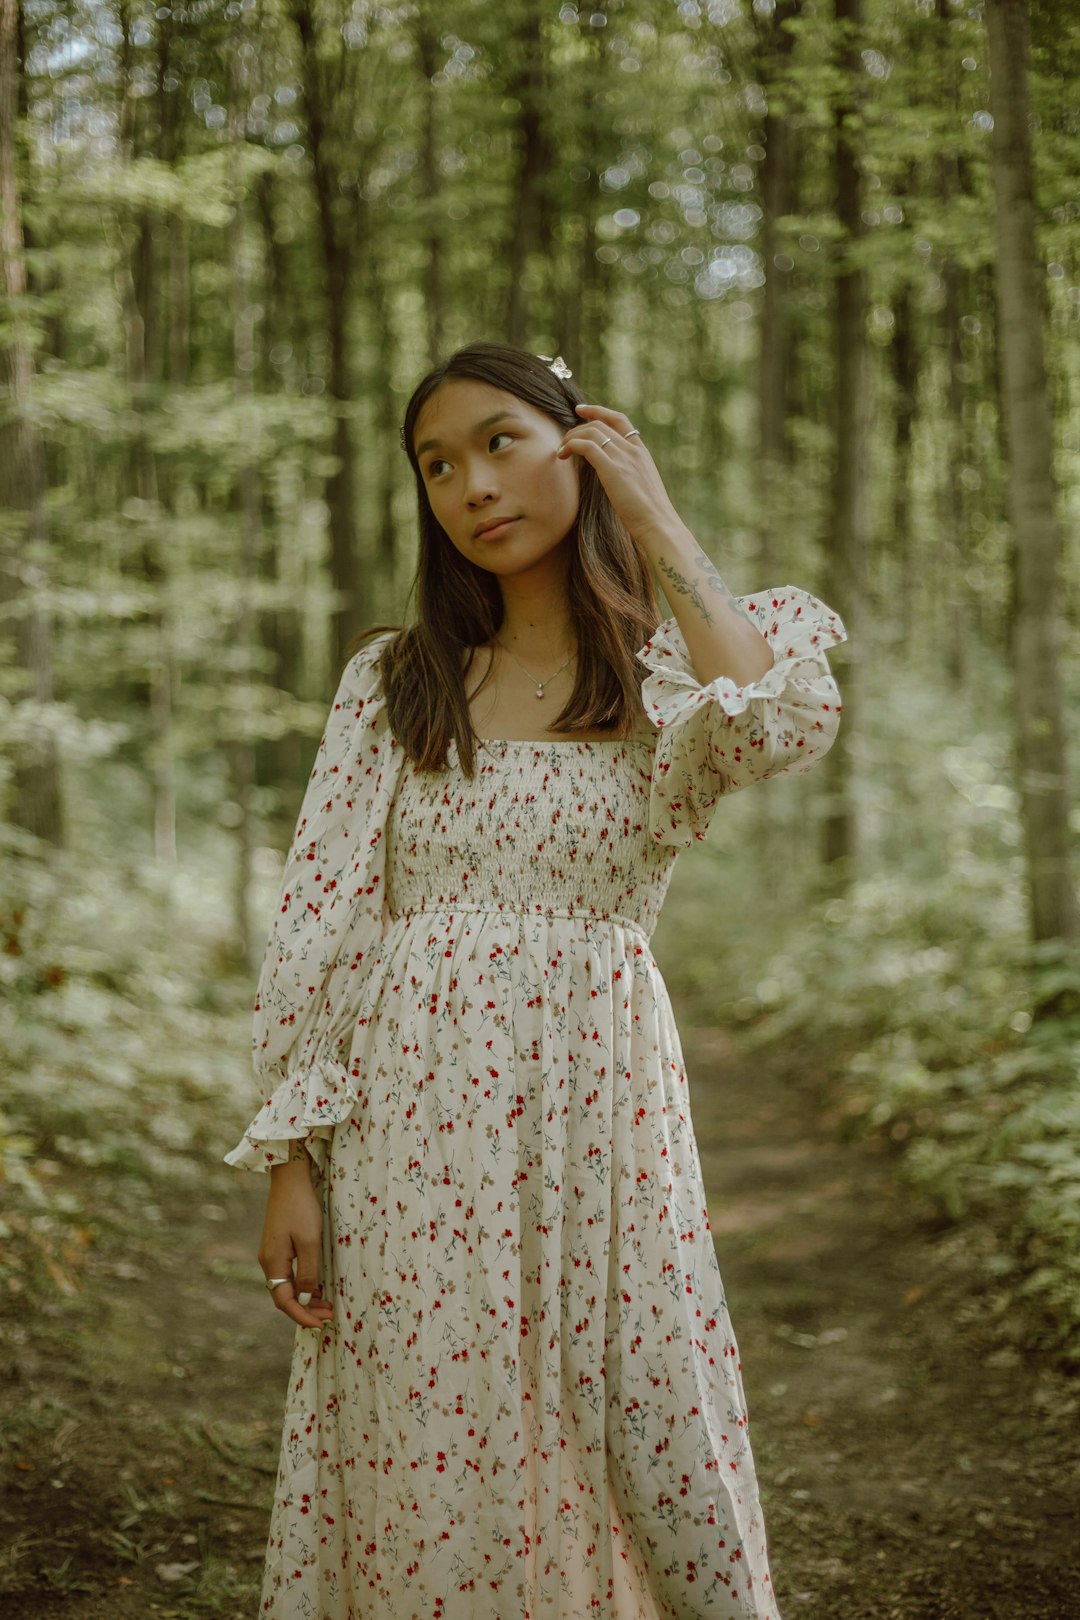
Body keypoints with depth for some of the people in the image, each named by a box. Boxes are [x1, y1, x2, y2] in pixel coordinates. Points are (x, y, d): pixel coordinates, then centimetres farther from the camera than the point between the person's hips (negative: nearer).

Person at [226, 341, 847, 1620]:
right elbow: (315, 926, 3)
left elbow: (784, 725, -20)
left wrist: (658, 522, -10)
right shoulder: (391, 680, 7)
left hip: (599, 1112, 0)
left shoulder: (676, 676, 5)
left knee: (651, 1460, 4)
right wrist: (291, 1163, -4)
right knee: (423, 1472, 5)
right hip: (412, 1121, 1)